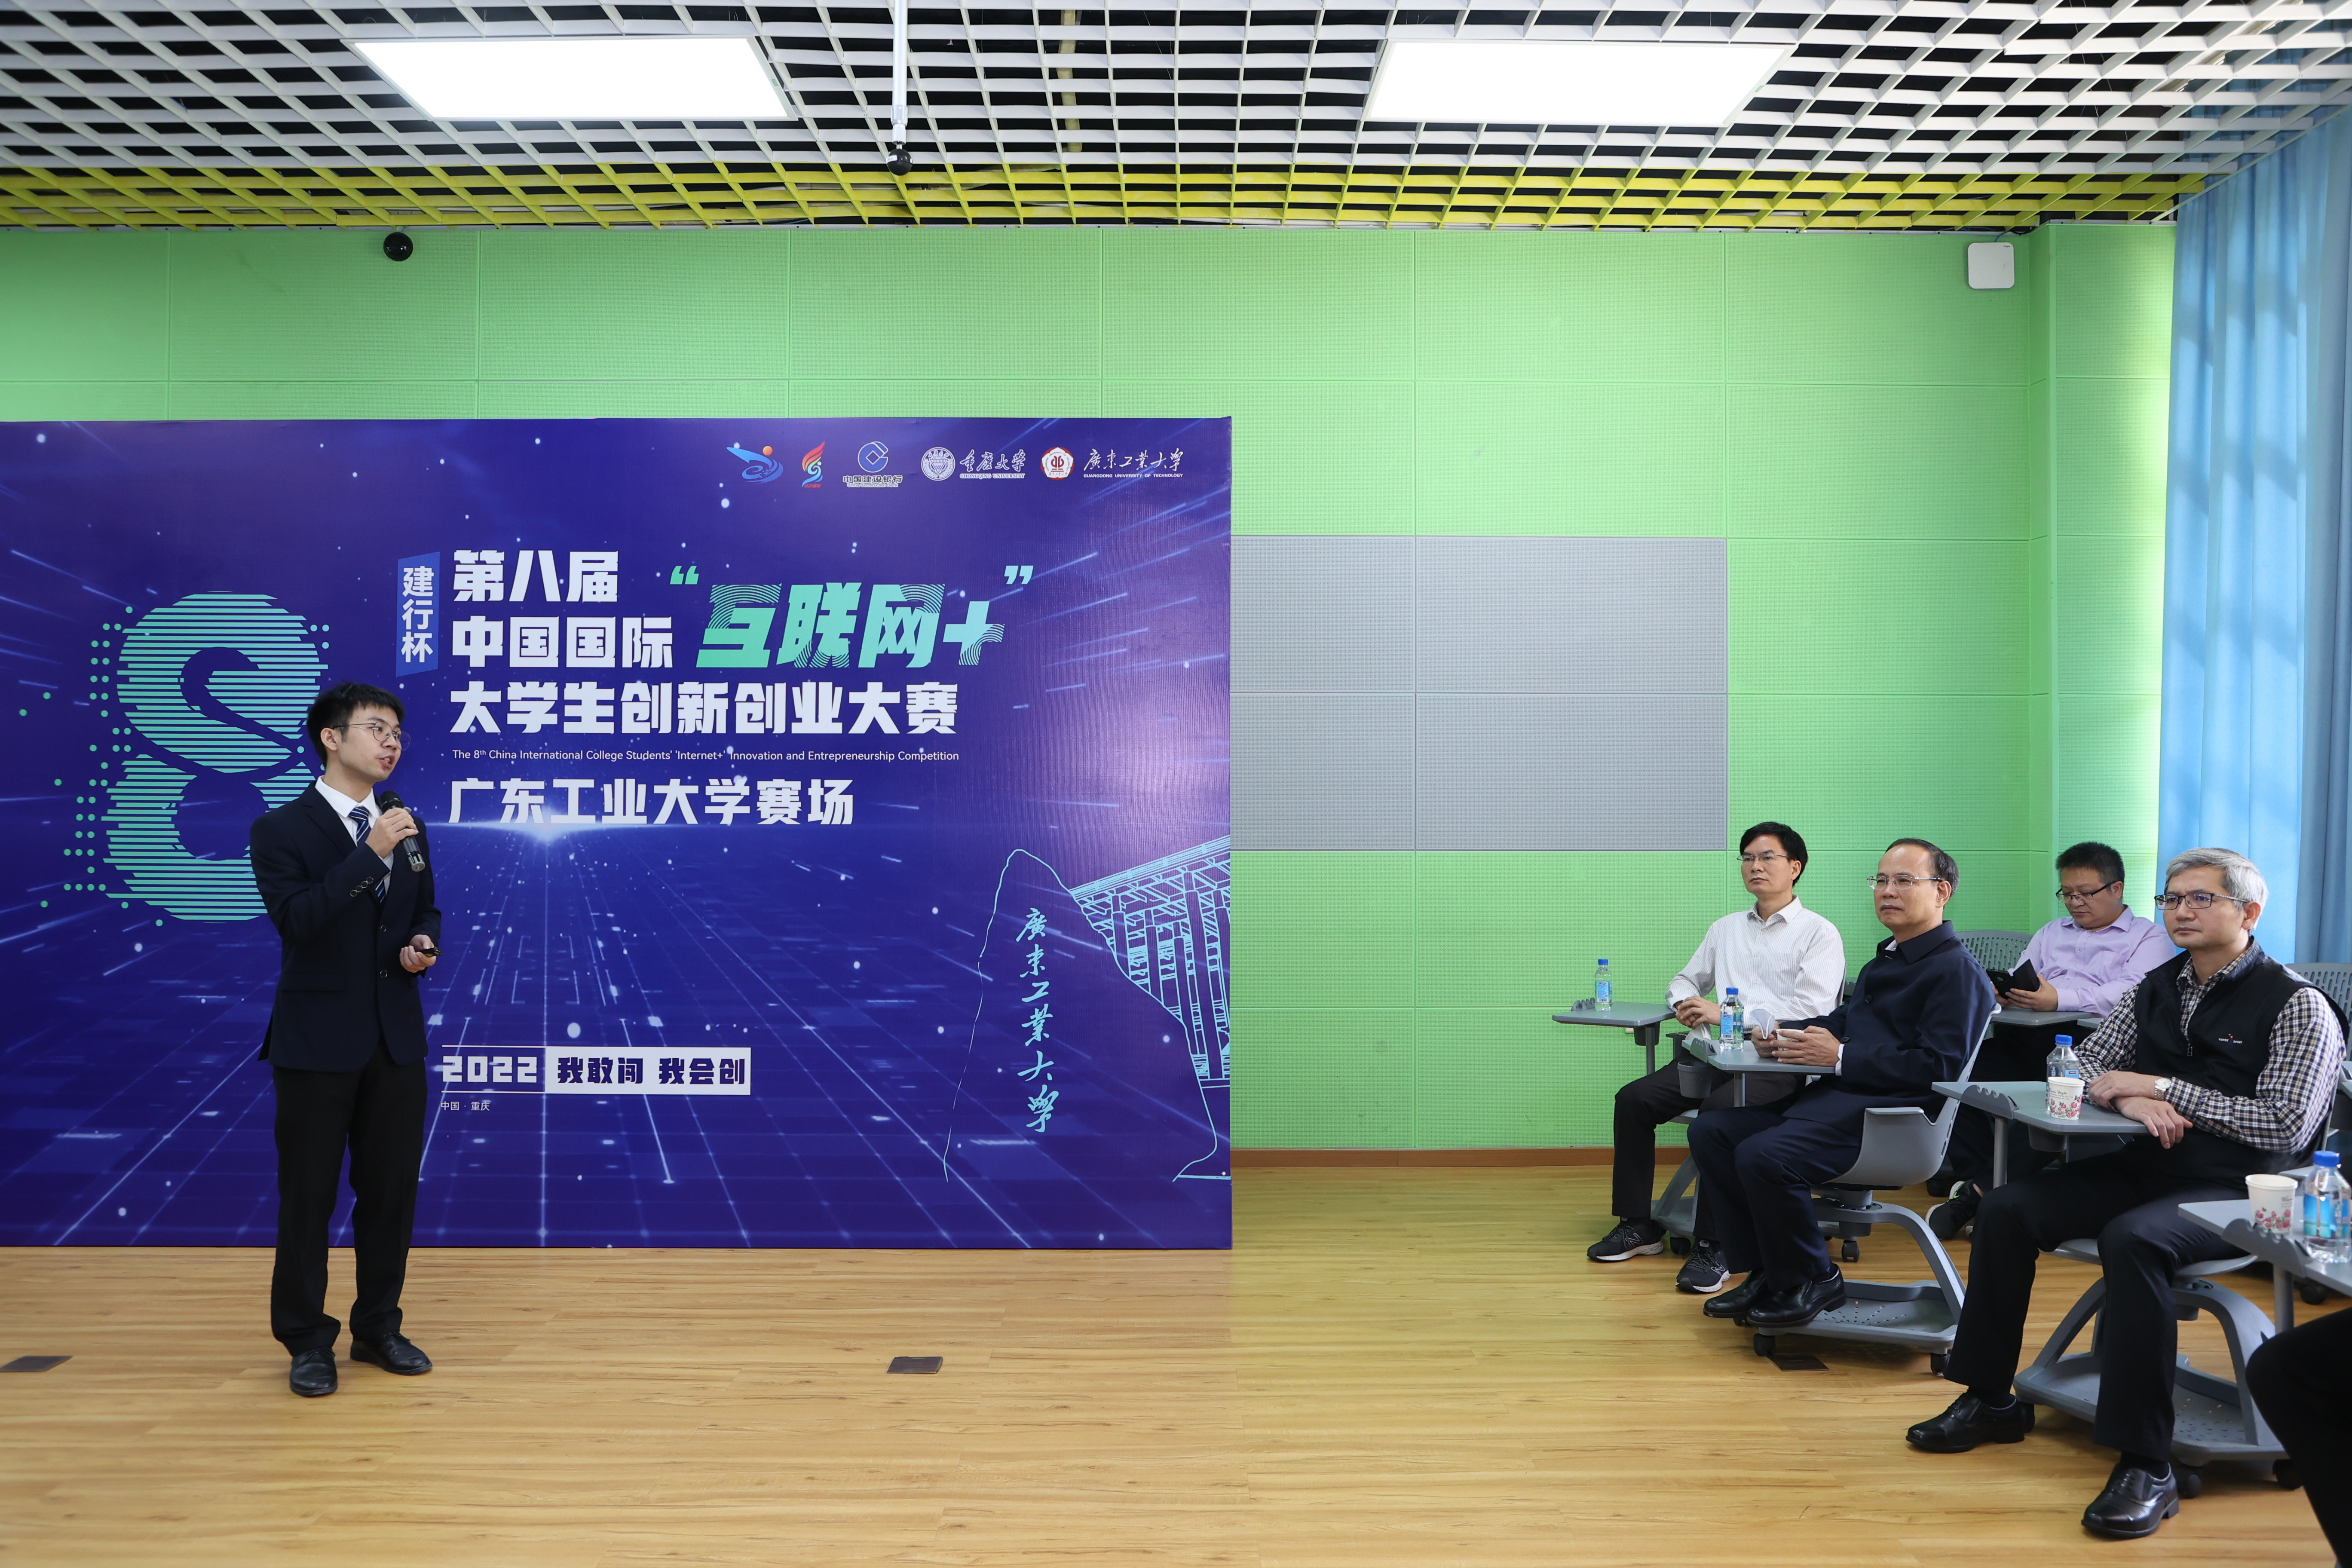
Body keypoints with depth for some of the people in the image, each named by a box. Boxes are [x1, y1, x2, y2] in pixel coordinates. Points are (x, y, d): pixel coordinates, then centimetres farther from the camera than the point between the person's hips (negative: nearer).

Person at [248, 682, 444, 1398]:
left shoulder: (406, 829, 9)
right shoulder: (282, 829, -8)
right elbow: (296, 918, -22)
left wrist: (423, 945, -3)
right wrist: (372, 854, -25)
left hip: (396, 1037, 5)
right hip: (319, 1040, -5)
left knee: (392, 1189, 11)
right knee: (308, 1196, 5)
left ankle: (378, 1328, 26)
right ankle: (307, 1343, 19)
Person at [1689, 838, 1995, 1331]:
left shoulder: (1957, 971, -7)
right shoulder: (1886, 960, 22)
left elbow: (1940, 1066, -17)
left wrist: (1839, 1058, -16)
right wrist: (1783, 1033, 10)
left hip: (1890, 1111, -10)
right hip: (1834, 1097, 10)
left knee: (1763, 1156, -30)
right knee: (1711, 1131, -2)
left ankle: (1813, 1281, -6)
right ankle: (1766, 1272, 3)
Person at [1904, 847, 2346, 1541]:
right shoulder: (2156, 988, 12)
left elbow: (2286, 1125, -17)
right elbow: (2087, 1068, 15)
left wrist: (2161, 1087, -14)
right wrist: (2130, 1098, -9)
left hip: (2233, 1193, -7)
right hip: (2144, 1167, 7)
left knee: (2133, 1238, -36)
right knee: (2007, 1209, -10)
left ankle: (2147, 1467, -29)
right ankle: (1989, 1400, 2)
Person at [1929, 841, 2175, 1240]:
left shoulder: (2149, 937, 12)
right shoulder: (2052, 932, 33)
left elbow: (2131, 992, -9)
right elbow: (2019, 980, 24)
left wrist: (2060, 998, -24)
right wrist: (2008, 993, -3)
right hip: (2028, 1039, 6)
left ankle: (1980, 1193, -29)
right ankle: (1974, 1182, -20)